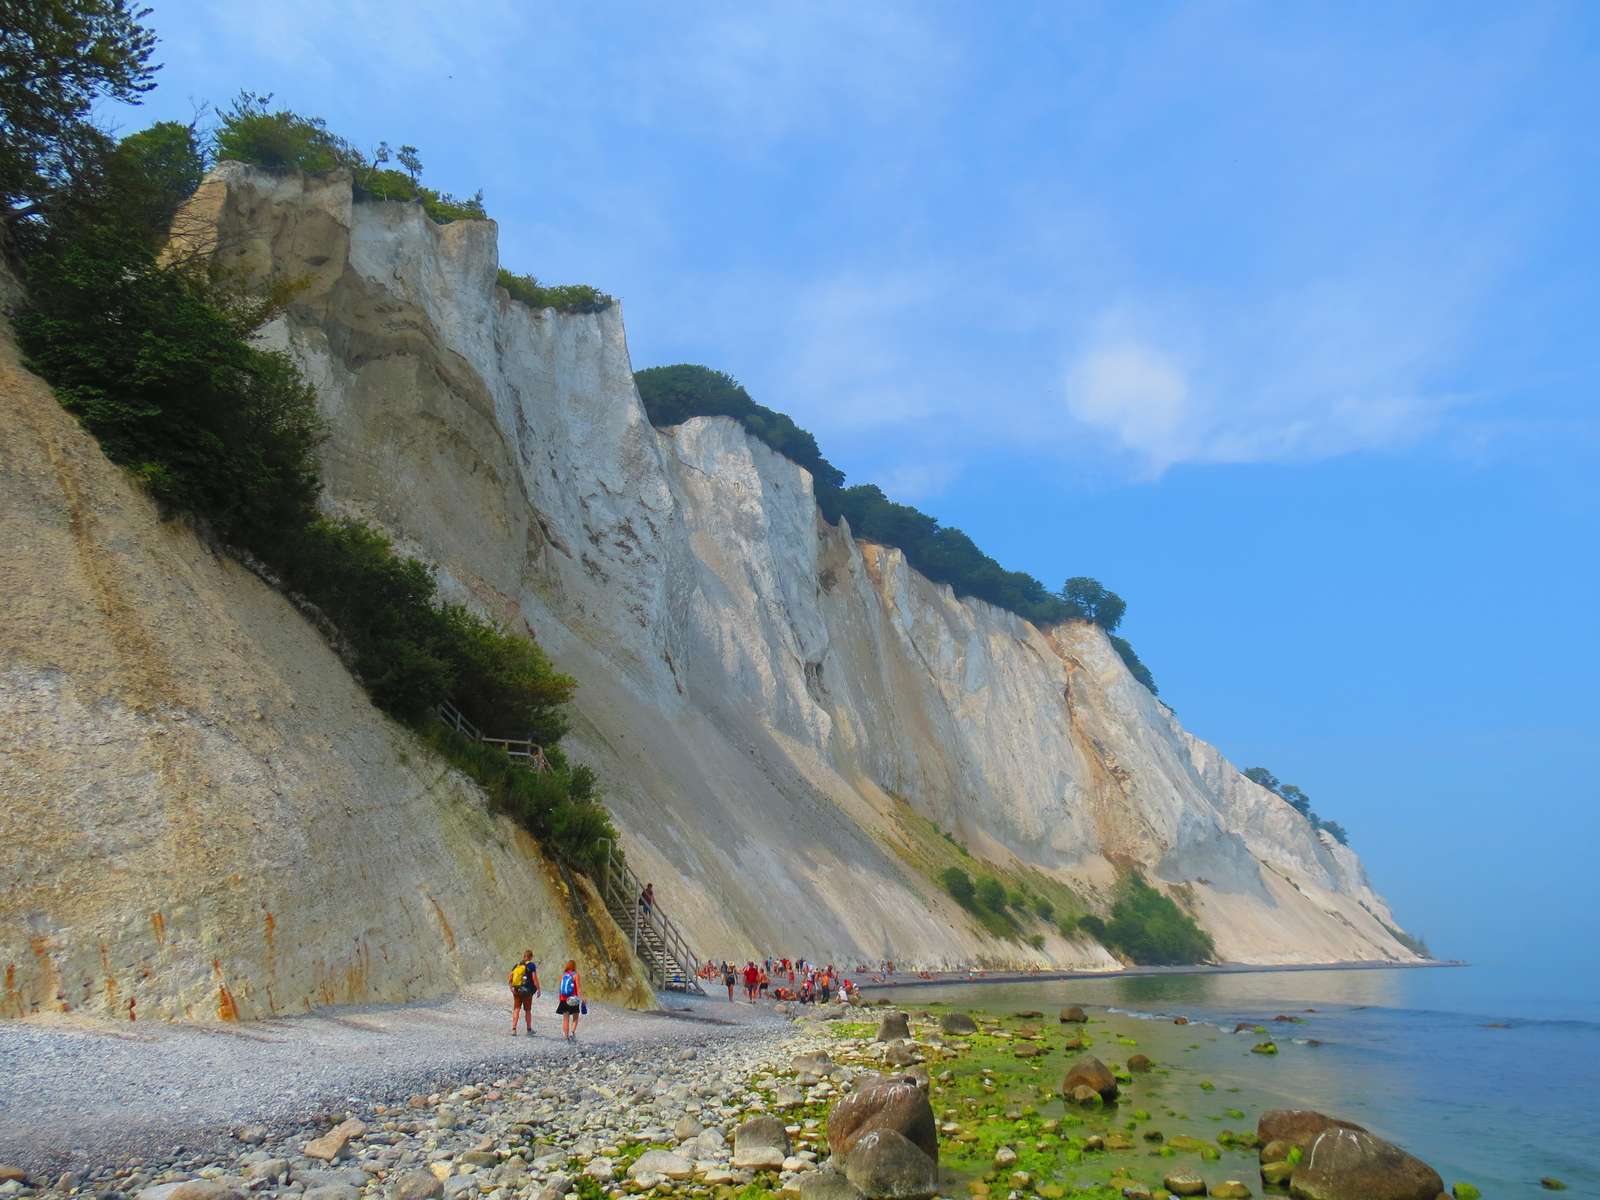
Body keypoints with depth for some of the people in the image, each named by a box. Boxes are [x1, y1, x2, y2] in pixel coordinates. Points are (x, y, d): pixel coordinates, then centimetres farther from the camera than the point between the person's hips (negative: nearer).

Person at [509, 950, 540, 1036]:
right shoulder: (531, 965, -6)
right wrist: (538, 989, -6)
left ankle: (513, 1029, 0)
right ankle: (529, 1030, 18)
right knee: (527, 1010, 9)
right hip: (527, 990, -3)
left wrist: (511, 988, 13)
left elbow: (510, 978, 6)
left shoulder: (516, 964, 9)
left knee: (516, 1009, 8)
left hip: (516, 990, 3)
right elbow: (534, 978, -12)